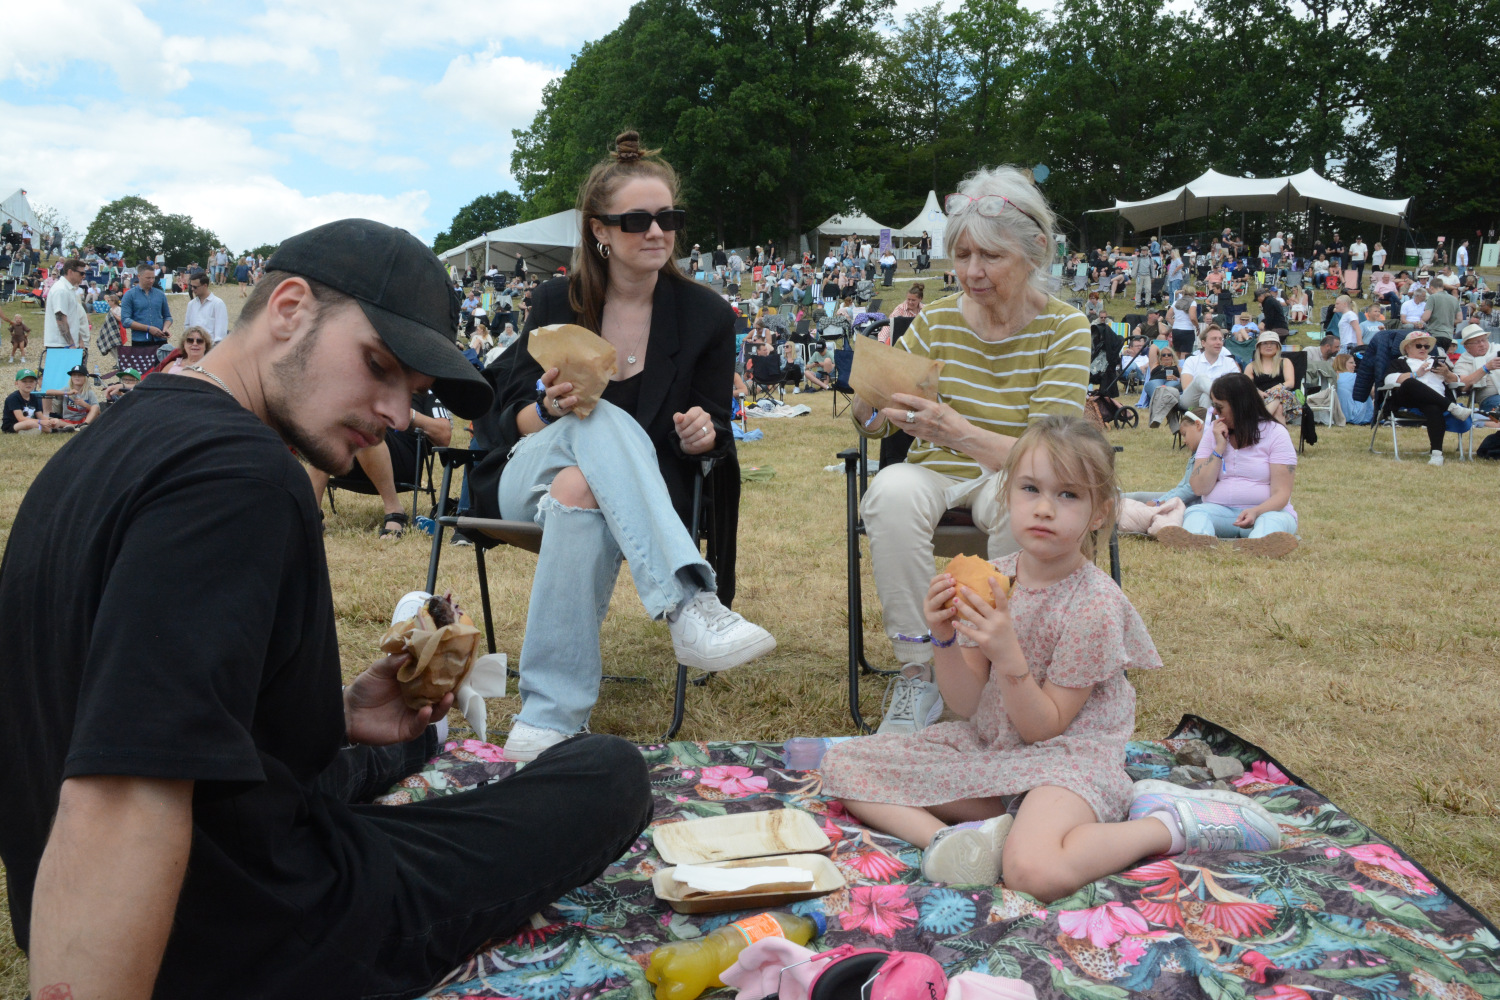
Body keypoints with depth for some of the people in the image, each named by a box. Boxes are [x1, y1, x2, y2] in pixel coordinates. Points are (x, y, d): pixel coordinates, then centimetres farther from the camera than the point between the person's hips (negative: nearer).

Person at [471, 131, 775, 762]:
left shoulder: (706, 315, 1)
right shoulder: (558, 302, 0)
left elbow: (715, 438, 6)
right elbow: (509, 418, 1)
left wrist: (702, 436, -19)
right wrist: (553, 408, -23)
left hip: (638, 494, 0)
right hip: (528, 478, 0)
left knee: (581, 491, -39)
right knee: (601, 421, -36)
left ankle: (552, 717, -43)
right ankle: (689, 606, -53)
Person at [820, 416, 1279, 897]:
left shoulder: (1094, 605, -18)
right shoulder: (993, 579, -2)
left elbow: (1044, 727, -16)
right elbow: (967, 705, -1)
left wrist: (1007, 655, -31)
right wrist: (944, 639, -19)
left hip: (1065, 753, -6)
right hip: (988, 743, 7)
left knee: (1033, 870, -38)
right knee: (841, 763, -3)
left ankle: (1169, 824, -13)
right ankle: (949, 837, -21)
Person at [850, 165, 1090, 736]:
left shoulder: (1064, 329, -8)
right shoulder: (936, 322, -1)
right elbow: (872, 425, 3)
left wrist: (957, 432, -38)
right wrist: (872, 401, -23)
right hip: (936, 474, 2)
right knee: (892, 492, -33)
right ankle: (917, 673, -22)